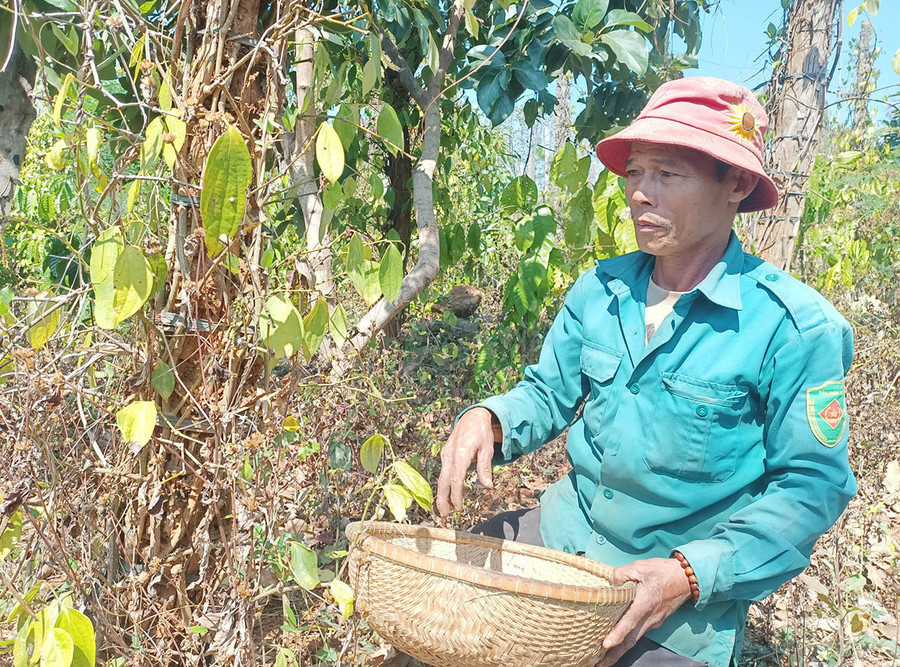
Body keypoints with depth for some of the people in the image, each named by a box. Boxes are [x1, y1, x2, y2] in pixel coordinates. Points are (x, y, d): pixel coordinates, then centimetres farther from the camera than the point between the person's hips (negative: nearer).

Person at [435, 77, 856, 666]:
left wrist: (694, 572, -22)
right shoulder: (599, 290, -2)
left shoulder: (795, 325, -15)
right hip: (565, 533, 4)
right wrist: (489, 419, -14)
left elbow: (811, 485, -12)